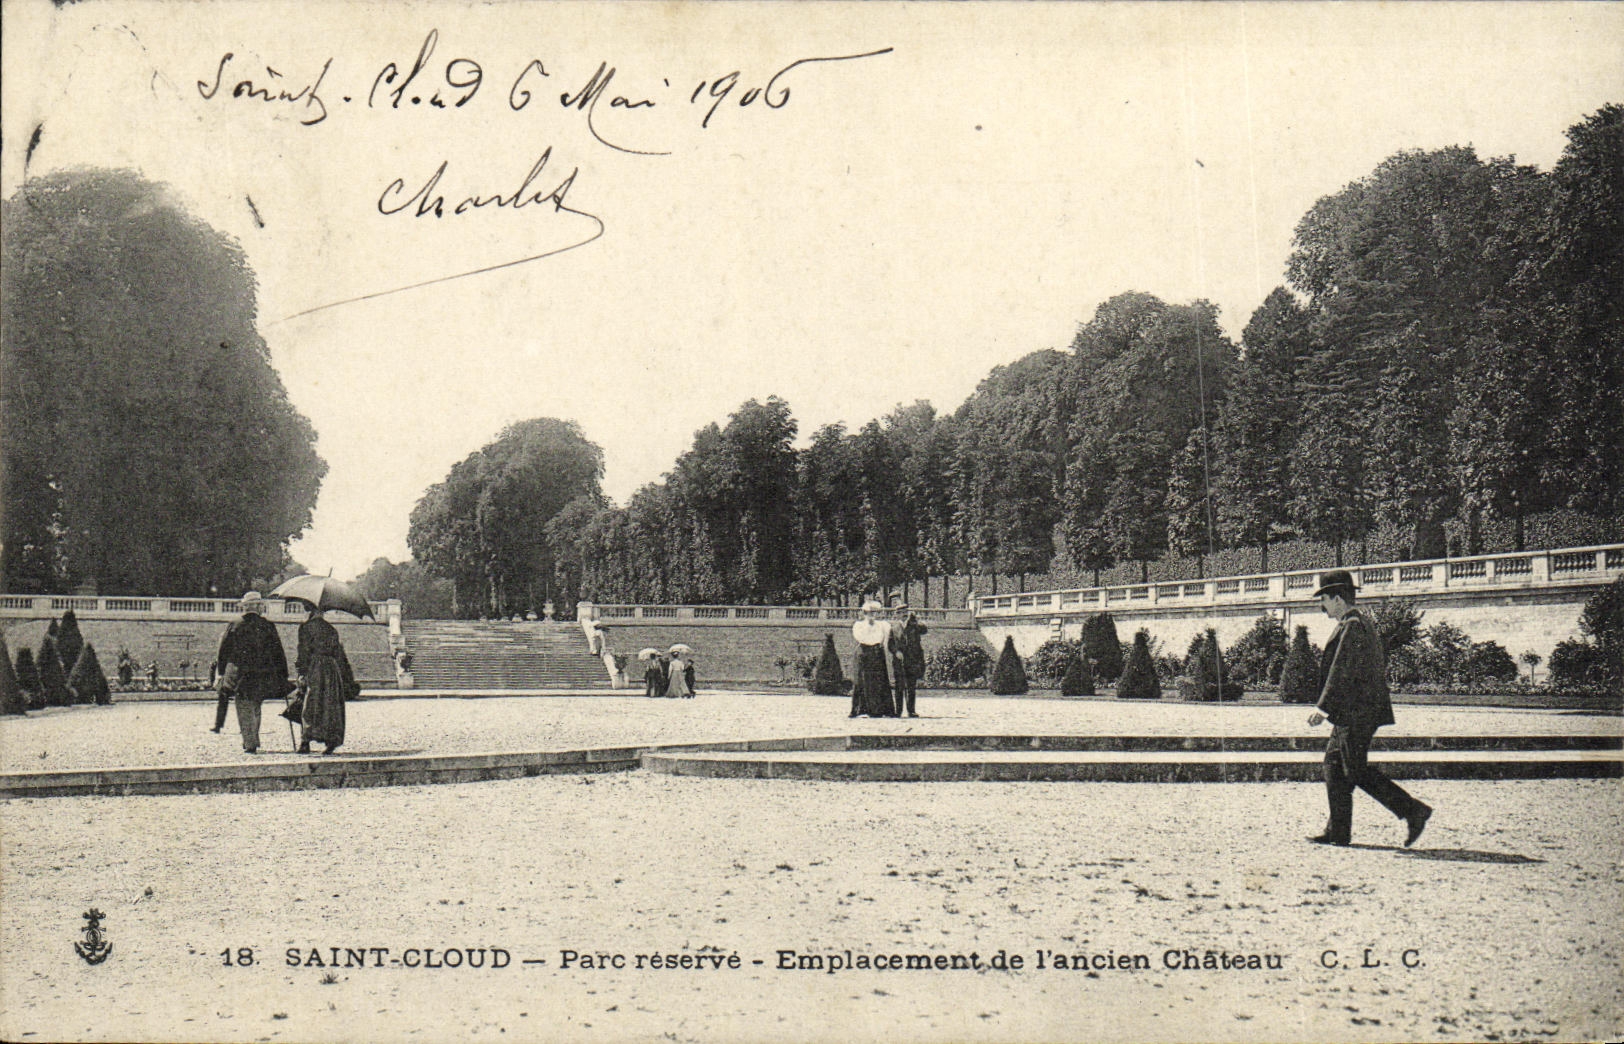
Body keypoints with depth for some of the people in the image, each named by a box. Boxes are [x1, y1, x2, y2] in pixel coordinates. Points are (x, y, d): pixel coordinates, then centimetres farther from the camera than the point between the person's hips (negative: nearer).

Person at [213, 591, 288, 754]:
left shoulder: (234, 626, 0)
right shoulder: (268, 626, 0)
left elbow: (223, 652, 5)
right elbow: (278, 653, 3)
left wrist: (221, 673, 14)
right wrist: (283, 676, 9)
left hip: (240, 675, -1)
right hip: (262, 677, 1)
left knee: (245, 710, 3)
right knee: (255, 709, 17)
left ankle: (250, 744, -3)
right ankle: (253, 742, 21)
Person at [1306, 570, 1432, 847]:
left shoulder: (1352, 627, -15)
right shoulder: (1363, 623, 16)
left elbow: (1342, 671, -21)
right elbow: (1382, 662, 22)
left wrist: (1323, 708, -22)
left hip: (1356, 713, -10)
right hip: (1351, 713, 10)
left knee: (1357, 770, -6)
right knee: (1334, 763, 10)